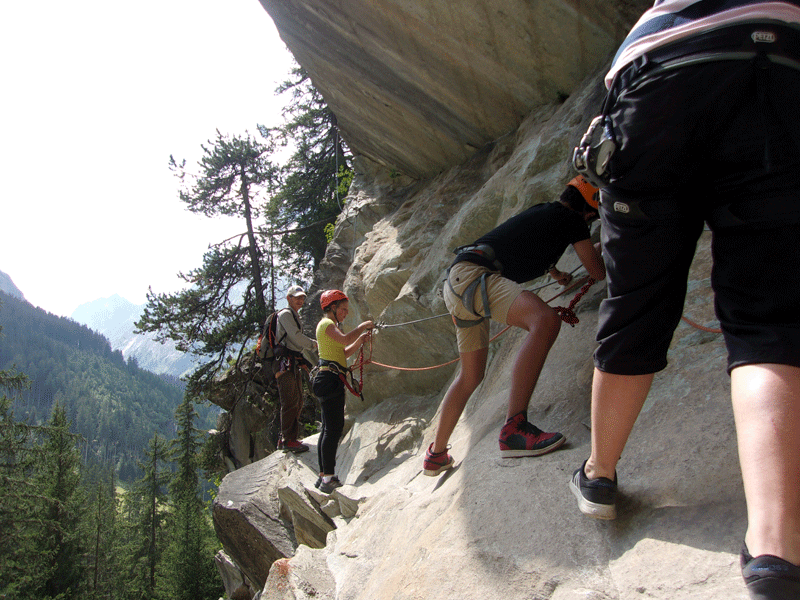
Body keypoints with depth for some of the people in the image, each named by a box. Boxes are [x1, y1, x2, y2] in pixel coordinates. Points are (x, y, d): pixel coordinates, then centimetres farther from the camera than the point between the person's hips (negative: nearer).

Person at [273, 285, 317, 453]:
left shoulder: (295, 317, 26)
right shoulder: (285, 314, -5)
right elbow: (296, 337, -14)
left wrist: (303, 361, 23)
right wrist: (315, 344, -3)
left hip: (294, 364, 10)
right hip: (285, 363, -10)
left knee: (297, 403, 9)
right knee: (290, 402, -13)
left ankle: (286, 439, 15)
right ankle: (288, 440, -11)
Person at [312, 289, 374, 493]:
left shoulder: (330, 325, 24)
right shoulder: (326, 323, -7)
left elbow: (343, 353, 23)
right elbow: (345, 339, -25)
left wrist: (360, 340, 11)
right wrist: (363, 326, -11)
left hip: (331, 380, 11)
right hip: (330, 377, -11)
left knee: (329, 428, 11)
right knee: (334, 427, -13)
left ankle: (324, 476, 15)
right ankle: (328, 479, -15)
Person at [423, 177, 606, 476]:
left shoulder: (542, 211, 27)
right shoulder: (571, 218, 1)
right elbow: (598, 272, 8)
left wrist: (556, 274, 66)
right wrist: (601, 249, 30)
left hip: (455, 283, 10)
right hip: (471, 272, -10)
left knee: (471, 376, 17)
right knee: (546, 319, -29)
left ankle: (436, 455, 27)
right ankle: (514, 428, -38)